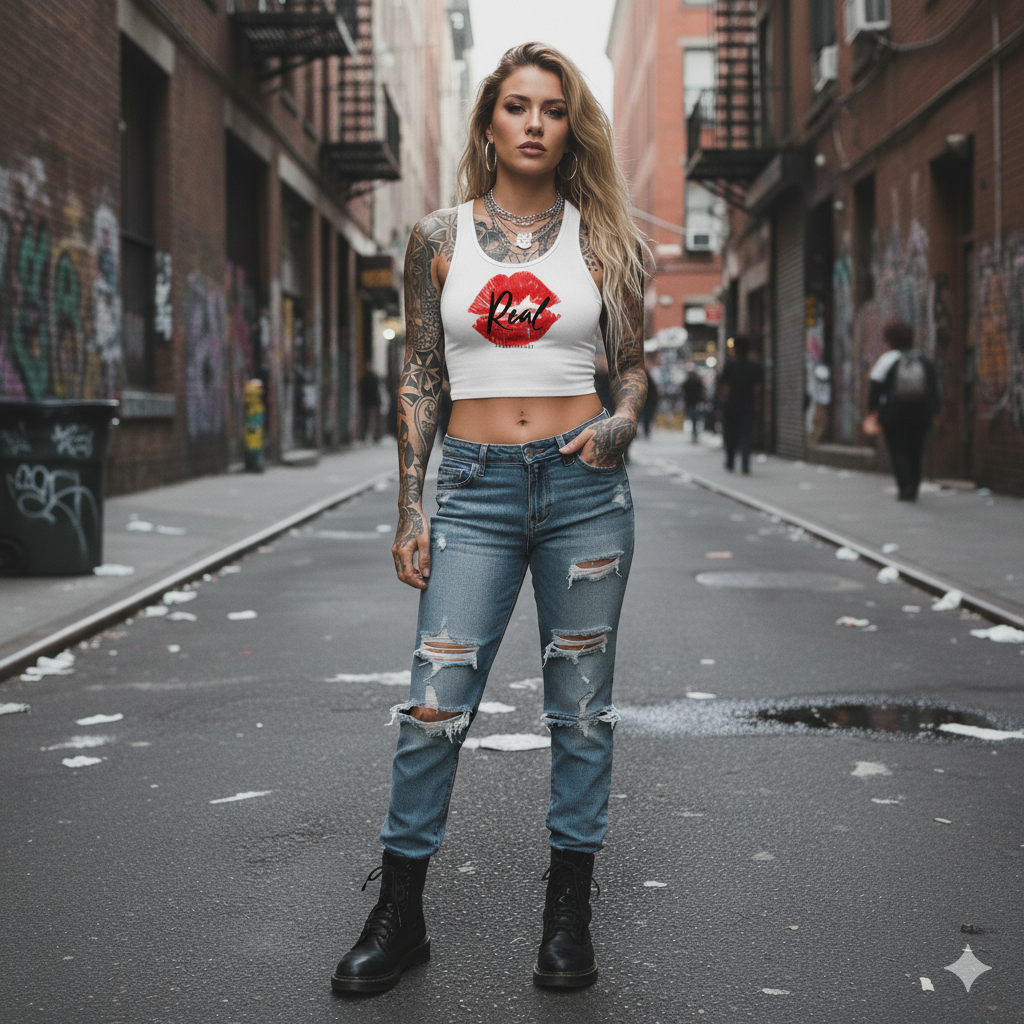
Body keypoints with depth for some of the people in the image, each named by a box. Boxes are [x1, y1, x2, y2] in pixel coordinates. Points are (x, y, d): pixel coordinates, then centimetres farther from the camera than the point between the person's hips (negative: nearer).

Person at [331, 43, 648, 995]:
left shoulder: (601, 238, 6)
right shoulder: (440, 238, 6)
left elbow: (633, 365, 12)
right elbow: (418, 378, 7)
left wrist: (618, 423, -11)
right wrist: (409, 510, 2)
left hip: (584, 487, 1)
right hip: (476, 488, 0)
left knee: (581, 705, 6)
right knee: (434, 705, -3)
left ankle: (568, 914, 19)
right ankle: (398, 917, 12)